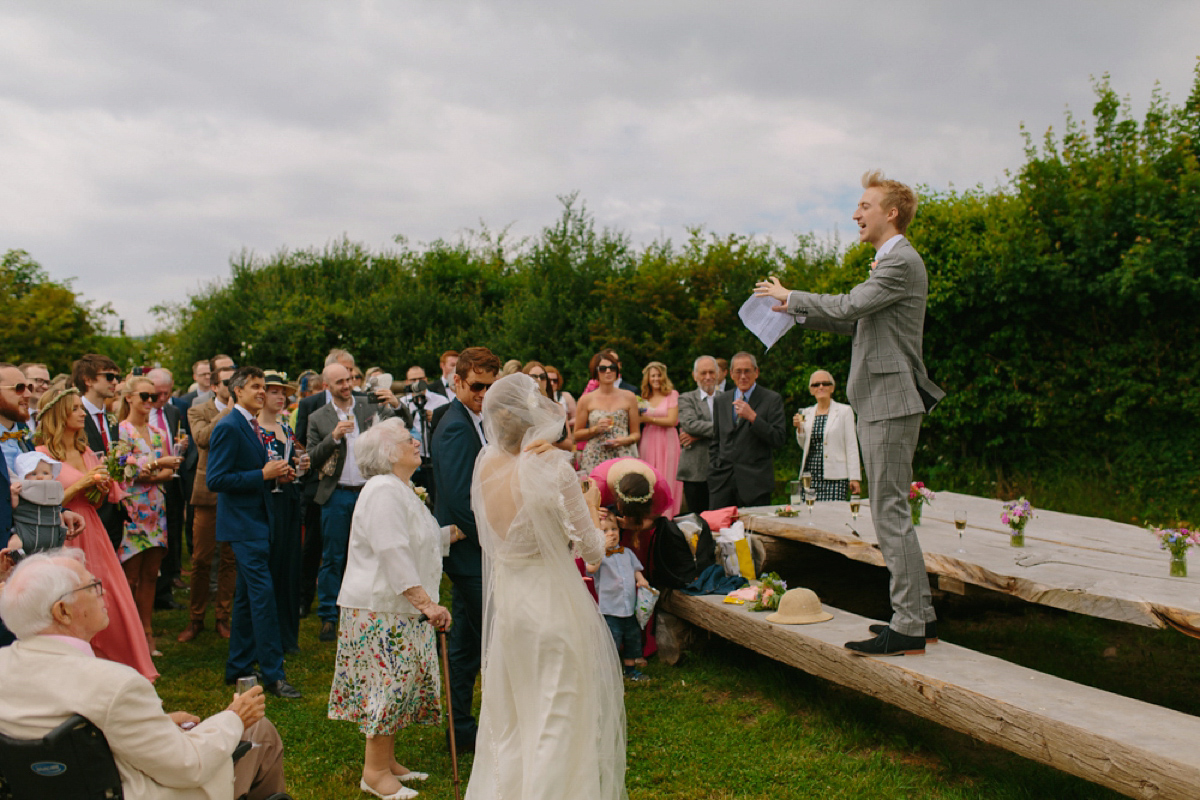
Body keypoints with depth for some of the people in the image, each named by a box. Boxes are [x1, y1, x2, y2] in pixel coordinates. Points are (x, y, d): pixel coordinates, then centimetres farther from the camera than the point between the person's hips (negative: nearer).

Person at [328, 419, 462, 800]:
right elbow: (394, 555, -26)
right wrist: (426, 602, -28)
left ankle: (387, 761, 24)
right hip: (381, 608, -10)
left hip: (402, 608, 10)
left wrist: (455, 532, 16)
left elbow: (418, 542, 20)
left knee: (400, 682, 13)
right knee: (390, 682, -6)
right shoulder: (384, 490, -18)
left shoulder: (400, 490, 17)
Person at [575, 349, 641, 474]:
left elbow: (636, 433, 13)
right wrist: (595, 429, -7)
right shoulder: (586, 400, 7)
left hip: (622, 458, 1)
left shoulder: (629, 397, 11)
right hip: (594, 460, -1)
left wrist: (625, 440, -6)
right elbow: (577, 435, 9)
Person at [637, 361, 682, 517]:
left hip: (667, 442, -3)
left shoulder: (672, 394, 1)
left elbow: (672, 421, -7)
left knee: (666, 482, -3)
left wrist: (649, 419, -10)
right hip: (647, 443, 3)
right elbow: (639, 420, 19)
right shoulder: (644, 397, 13)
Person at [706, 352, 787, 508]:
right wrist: (715, 467, 9)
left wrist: (752, 417, -14)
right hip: (722, 481, 3)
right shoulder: (720, 401, 16)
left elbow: (778, 440, -6)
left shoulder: (772, 399, 2)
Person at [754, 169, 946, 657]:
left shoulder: (902, 261, -13)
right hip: (880, 404, 11)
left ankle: (908, 629, -2)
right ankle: (920, 615, 22)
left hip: (890, 402, -11)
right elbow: (855, 322, 23)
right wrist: (797, 313, 17)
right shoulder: (889, 262, 20)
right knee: (891, 513, 14)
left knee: (891, 515, -8)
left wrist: (789, 296, -5)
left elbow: (847, 307, -19)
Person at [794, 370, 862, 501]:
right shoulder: (807, 413, 15)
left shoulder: (844, 411, 4)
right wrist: (799, 428, 3)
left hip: (834, 477, -4)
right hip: (810, 475, 4)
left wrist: (855, 478, -6)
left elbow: (852, 446, 1)